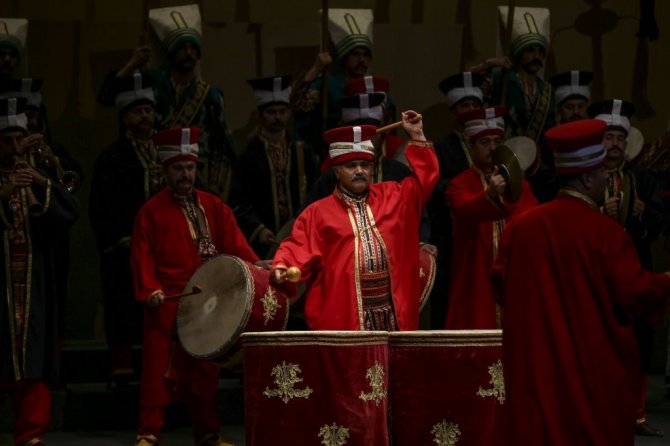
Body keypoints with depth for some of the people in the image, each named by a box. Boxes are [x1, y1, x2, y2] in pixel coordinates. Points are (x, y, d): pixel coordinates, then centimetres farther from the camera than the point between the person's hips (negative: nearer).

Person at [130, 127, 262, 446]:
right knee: (160, 368, -4)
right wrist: (149, 289, -18)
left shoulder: (213, 207, 11)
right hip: (166, 303, -3)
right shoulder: (151, 211, 2)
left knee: (205, 369, 9)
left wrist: (254, 265, -15)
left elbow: (234, 242, 2)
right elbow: (142, 256, -4)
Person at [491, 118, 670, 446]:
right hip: (594, 369, -4)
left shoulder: (523, 225, -2)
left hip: (536, 367, 4)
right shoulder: (604, 231, -16)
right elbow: (635, 293, -15)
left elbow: (501, 282, 6)